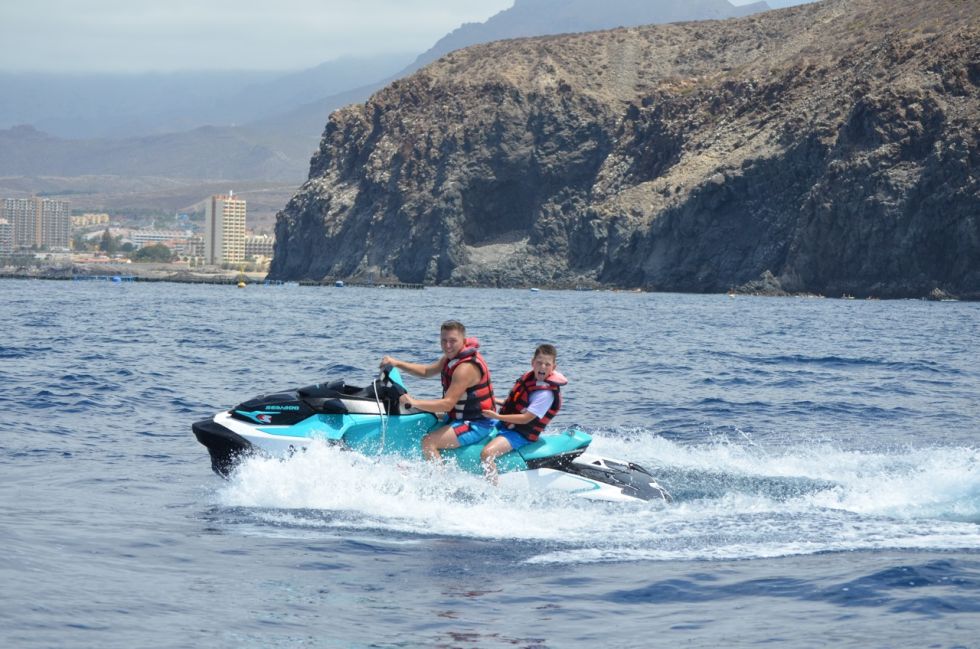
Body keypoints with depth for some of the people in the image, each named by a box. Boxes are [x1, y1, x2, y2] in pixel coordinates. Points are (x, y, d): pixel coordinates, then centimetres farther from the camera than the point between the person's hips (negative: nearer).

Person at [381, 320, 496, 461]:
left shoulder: (466, 367, -25)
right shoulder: (452, 356, 6)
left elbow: (447, 404, -29)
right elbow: (427, 371, 17)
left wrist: (413, 402, -27)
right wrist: (397, 363, 6)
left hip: (476, 426, -11)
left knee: (428, 442, -23)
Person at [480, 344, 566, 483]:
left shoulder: (547, 393, -22)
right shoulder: (530, 377, 5)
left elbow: (526, 418, -25)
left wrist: (498, 416, -25)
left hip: (520, 434, -10)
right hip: (505, 425, 10)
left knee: (487, 453, -30)